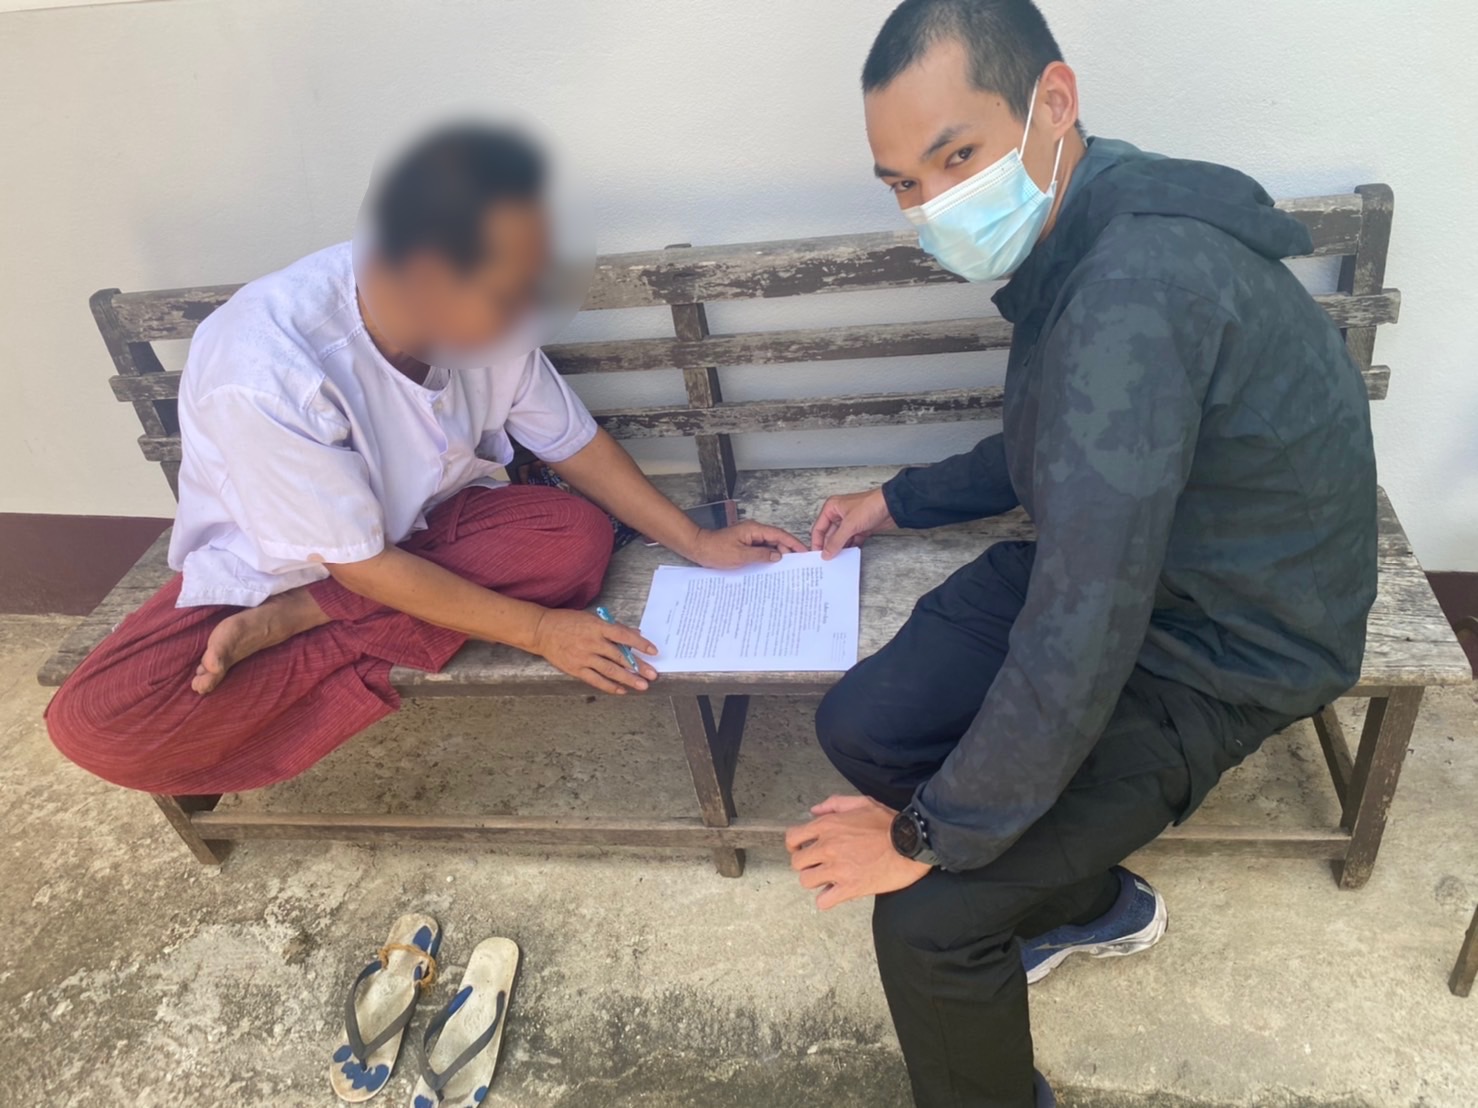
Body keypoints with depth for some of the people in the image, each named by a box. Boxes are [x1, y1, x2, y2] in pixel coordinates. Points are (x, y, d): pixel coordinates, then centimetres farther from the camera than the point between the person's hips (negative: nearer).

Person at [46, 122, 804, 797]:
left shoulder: (477, 315, -21)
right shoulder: (265, 375, -37)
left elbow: (574, 444, -4)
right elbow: (363, 568, -26)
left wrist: (696, 543, -8)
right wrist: (537, 630, -24)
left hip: (418, 526, 5)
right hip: (267, 563, -5)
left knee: (577, 536, -23)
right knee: (95, 723, -26)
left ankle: (289, 625, -17)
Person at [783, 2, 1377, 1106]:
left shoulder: (1138, 293, -35)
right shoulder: (1079, 235, -3)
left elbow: (1080, 641, -34)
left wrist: (928, 833, -21)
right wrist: (896, 500, 17)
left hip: (1223, 657, -8)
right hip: (1120, 566, 9)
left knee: (928, 915, -14)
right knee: (860, 726, 2)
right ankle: (1092, 902, 26)